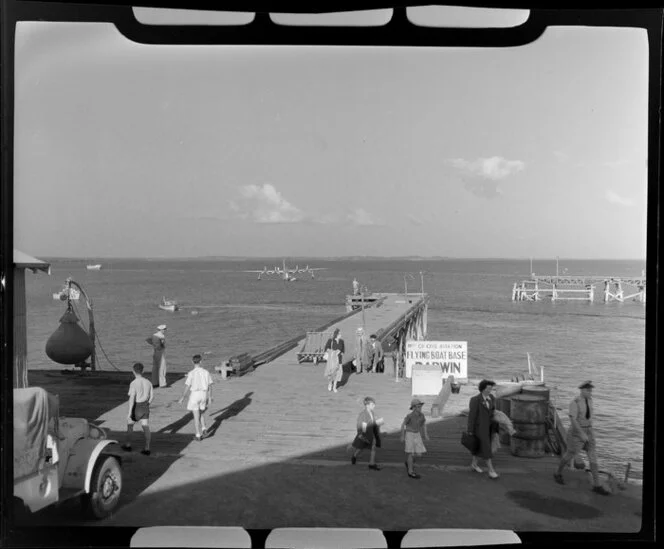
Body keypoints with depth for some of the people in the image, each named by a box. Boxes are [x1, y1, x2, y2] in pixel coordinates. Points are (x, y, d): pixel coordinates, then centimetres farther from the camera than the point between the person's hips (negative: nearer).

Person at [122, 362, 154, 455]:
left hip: (136, 407, -4)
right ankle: (147, 448, 1)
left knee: (130, 424, 18)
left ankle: (128, 445, 30)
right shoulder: (148, 382, 0)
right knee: (146, 427, 4)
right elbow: (151, 396, 6)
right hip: (145, 407, 4)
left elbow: (132, 398, -22)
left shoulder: (134, 383, -17)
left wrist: (129, 412, -20)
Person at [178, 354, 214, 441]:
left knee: (196, 416, 5)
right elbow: (209, 386, 0)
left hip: (194, 394, -3)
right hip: (204, 394, 3)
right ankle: (204, 429, 9)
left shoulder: (191, 373, -12)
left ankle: (198, 435, 9)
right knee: (202, 413, 24)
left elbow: (187, 386, -10)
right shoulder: (206, 372, -3)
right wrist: (210, 397, 9)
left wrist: (182, 397, 1)